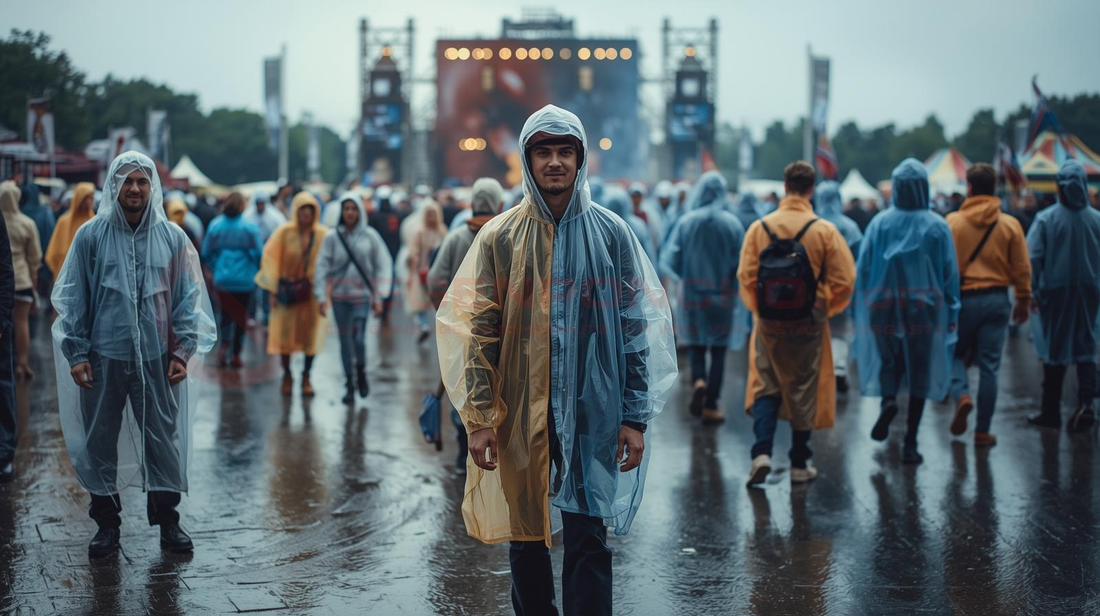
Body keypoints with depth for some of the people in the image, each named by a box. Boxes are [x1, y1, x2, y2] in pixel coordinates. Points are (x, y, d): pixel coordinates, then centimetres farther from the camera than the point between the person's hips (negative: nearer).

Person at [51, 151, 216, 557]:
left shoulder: (172, 238, 4)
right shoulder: (91, 236, 2)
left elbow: (188, 299, 6)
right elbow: (72, 299, 4)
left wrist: (183, 351, -2)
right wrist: (76, 353, -3)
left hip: (158, 358, 0)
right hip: (103, 357, 0)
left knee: (164, 439, 5)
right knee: (100, 441, 6)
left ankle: (167, 519, 18)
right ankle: (107, 522, 19)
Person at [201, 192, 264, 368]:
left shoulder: (215, 225, -2)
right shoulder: (249, 227, -10)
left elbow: (206, 252, 2)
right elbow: (258, 254, -9)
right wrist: (255, 270, 11)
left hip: (222, 279, 2)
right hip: (245, 279, -2)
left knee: (225, 313, 13)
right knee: (241, 315, 8)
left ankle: (224, 344, -10)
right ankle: (235, 354, 8)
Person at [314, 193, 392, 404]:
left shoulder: (370, 236, 0)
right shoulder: (332, 237, 1)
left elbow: (382, 266, 2)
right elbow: (322, 266, 1)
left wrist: (378, 297, -2)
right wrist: (321, 296, -6)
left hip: (362, 294, -1)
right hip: (339, 297, 1)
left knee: (358, 338, -13)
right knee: (345, 341, 4)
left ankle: (361, 374, 16)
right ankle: (350, 384, 17)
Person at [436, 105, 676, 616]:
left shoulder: (610, 234, 2)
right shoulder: (500, 237, 2)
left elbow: (637, 327, 2)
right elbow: (479, 330, 1)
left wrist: (635, 417, -3)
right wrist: (480, 418, -6)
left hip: (591, 409, -1)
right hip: (518, 410, 1)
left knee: (588, 539, 1)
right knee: (525, 537, 10)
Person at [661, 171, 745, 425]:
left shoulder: (686, 221, -6)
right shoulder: (732, 223, -7)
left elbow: (670, 259, -7)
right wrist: (735, 291, 9)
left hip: (693, 293, 1)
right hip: (722, 296, -1)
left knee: (697, 346, 16)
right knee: (718, 350, 8)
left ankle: (698, 381, -13)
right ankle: (711, 406, 6)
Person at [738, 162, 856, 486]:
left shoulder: (759, 227, -3)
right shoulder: (825, 231, -7)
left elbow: (746, 276, -3)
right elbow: (844, 280, -6)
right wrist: (826, 309, 11)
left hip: (769, 322, 1)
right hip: (809, 322, -1)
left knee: (765, 387, 11)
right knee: (804, 391, 9)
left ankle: (762, 452, -5)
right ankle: (799, 464, 17)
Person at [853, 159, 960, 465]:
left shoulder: (880, 223, -3)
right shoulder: (938, 226, -5)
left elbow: (863, 269, -2)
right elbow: (950, 273, -3)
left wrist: (866, 307, 7)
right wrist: (951, 314, 3)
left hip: (885, 308, 1)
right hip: (924, 310, -1)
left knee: (889, 361, 18)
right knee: (920, 370, 7)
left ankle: (888, 400, -14)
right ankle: (910, 442, 5)